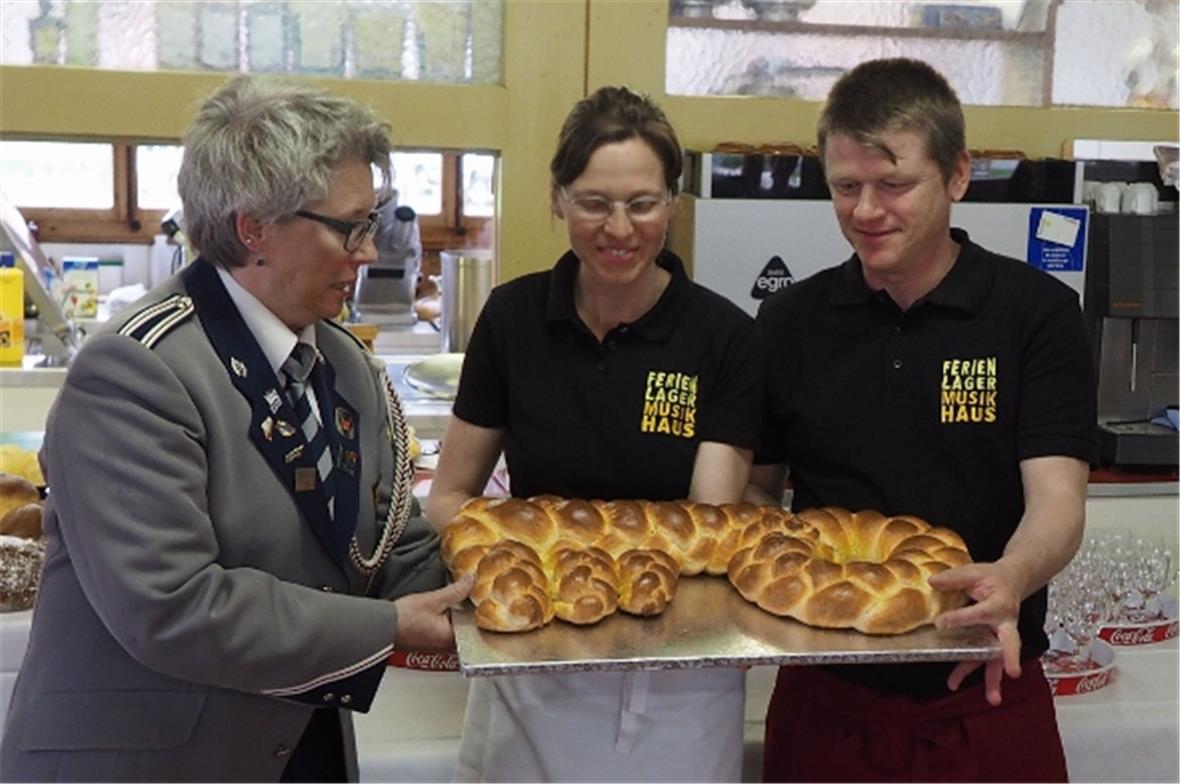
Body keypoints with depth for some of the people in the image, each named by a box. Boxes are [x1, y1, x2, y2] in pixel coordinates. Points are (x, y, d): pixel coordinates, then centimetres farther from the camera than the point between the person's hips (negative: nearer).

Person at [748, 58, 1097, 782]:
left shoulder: (1037, 314, -7)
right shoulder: (789, 325, 0)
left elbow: (1056, 500, -13)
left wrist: (1010, 580, -34)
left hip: (986, 697, -1)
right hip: (826, 697, 2)